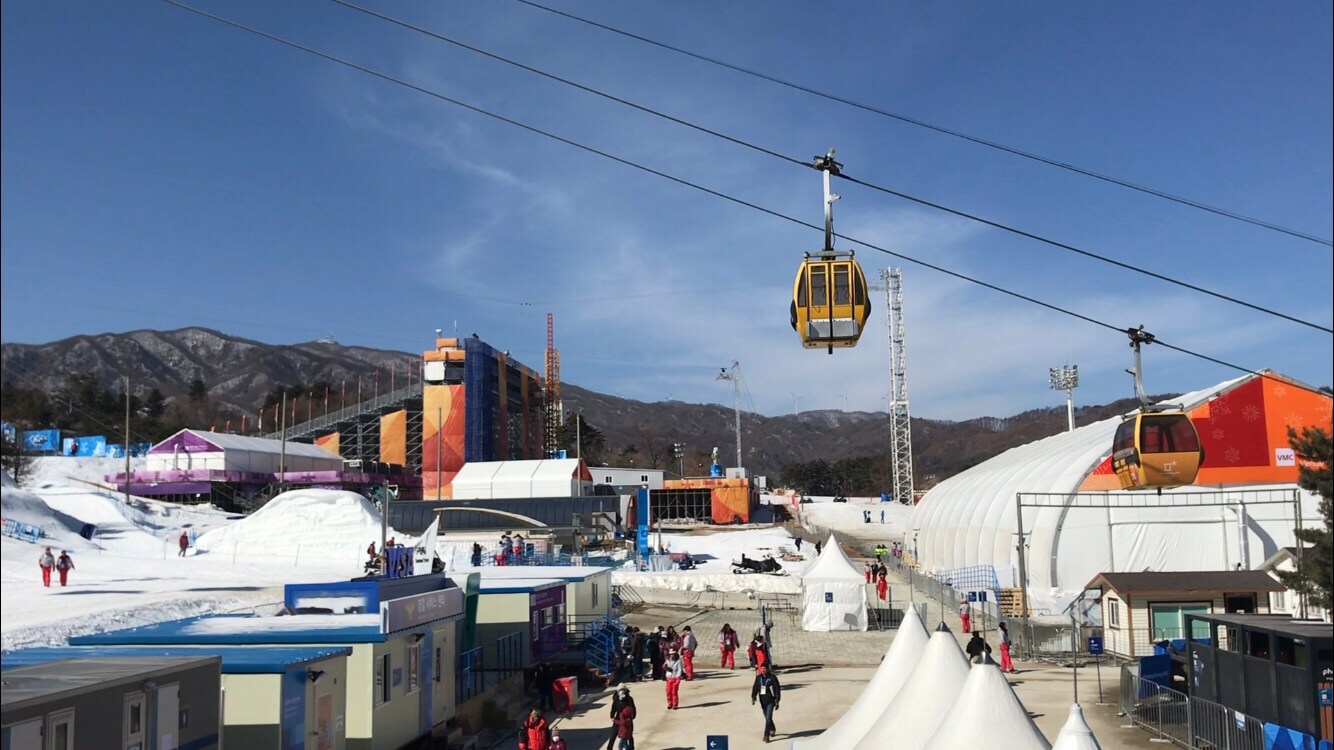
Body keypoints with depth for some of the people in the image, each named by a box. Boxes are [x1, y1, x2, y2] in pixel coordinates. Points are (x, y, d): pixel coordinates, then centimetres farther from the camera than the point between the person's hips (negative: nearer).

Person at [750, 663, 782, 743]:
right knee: (767, 717, 18)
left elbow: (777, 689, -8)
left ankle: (766, 735, -10)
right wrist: (753, 697, -1)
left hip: (770, 701, -5)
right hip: (762, 701, 5)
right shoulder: (758, 677, 3)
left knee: (768, 718, -12)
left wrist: (777, 702, -10)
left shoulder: (772, 677, -11)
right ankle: (772, 729, 43)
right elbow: (755, 687, 9)